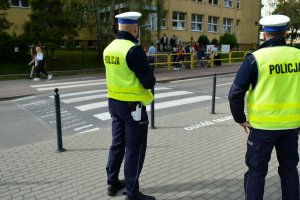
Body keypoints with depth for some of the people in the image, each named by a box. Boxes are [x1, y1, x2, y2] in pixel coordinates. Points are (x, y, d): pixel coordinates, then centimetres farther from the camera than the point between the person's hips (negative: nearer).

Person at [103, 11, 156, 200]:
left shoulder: (109, 48, 6)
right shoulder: (134, 49, -18)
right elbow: (149, 82, -19)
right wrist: (149, 76, 4)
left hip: (114, 102, 8)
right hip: (133, 105, -8)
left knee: (118, 143, 20)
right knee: (135, 149, 4)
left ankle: (113, 183, 34)